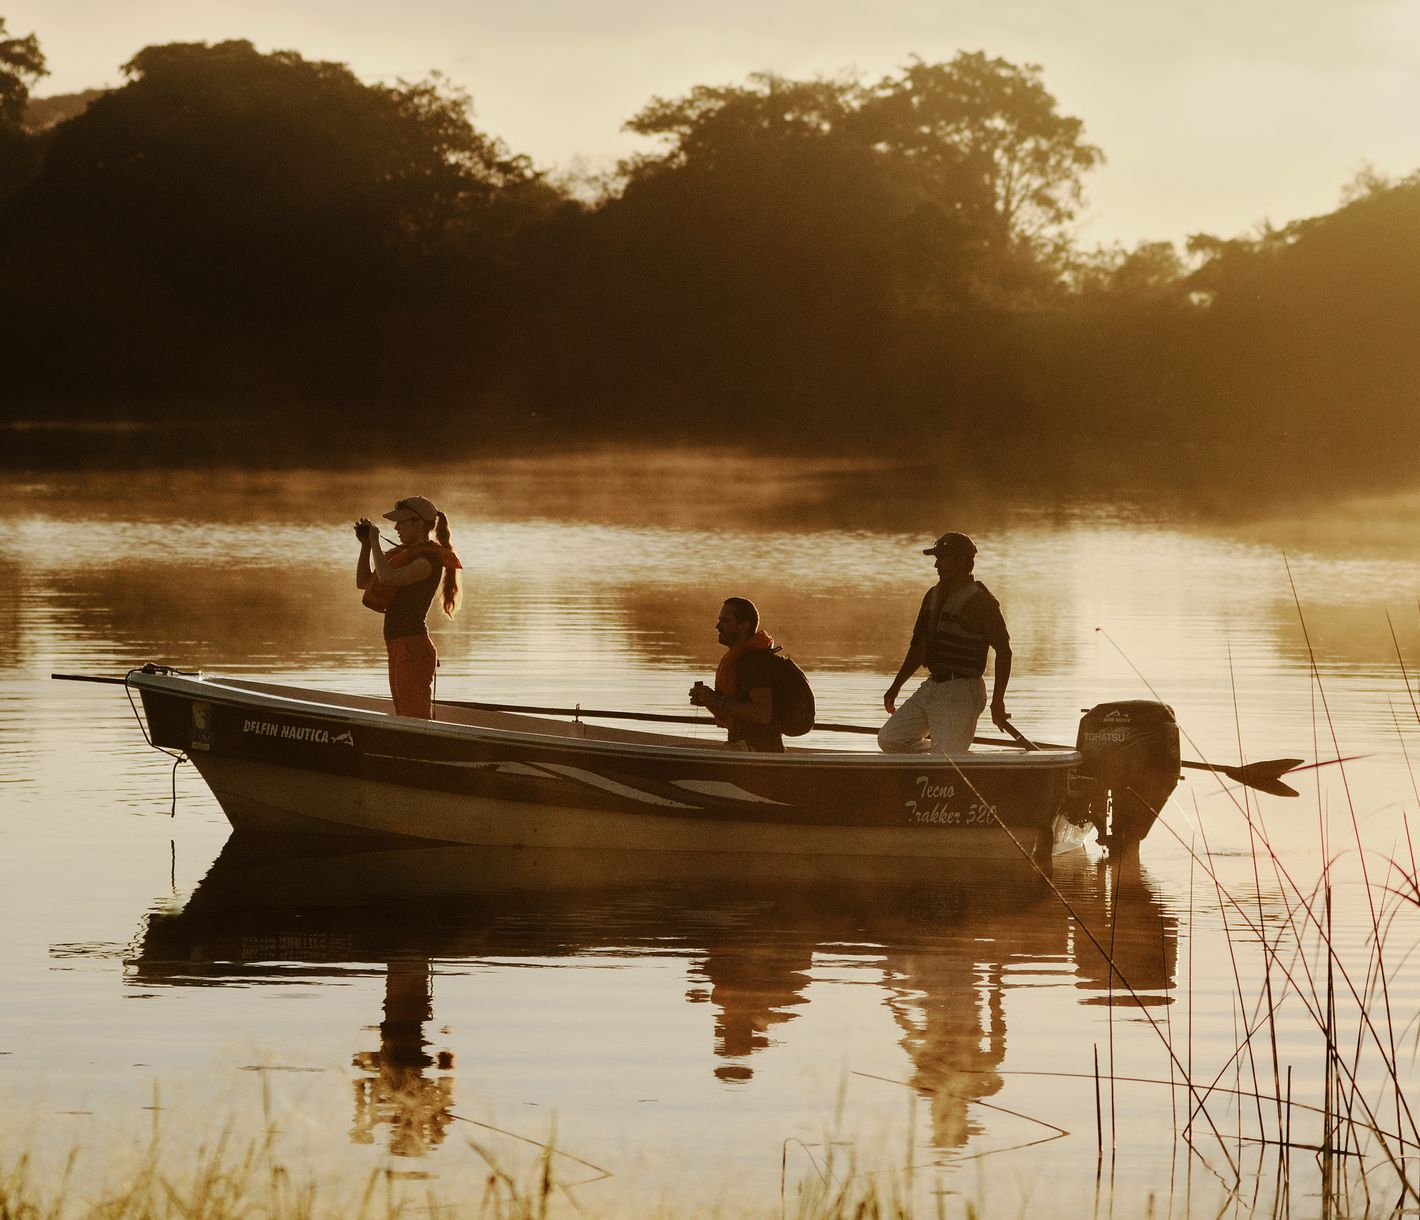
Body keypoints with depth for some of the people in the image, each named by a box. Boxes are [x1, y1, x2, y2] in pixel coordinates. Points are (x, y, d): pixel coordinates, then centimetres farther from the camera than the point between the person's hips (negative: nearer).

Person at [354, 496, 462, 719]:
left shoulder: (429, 559, -13)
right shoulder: (407, 554, 17)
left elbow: (387, 577, -27)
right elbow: (363, 582, 22)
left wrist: (374, 542, -13)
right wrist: (365, 544, 10)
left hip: (413, 648, -10)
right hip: (399, 649, 10)